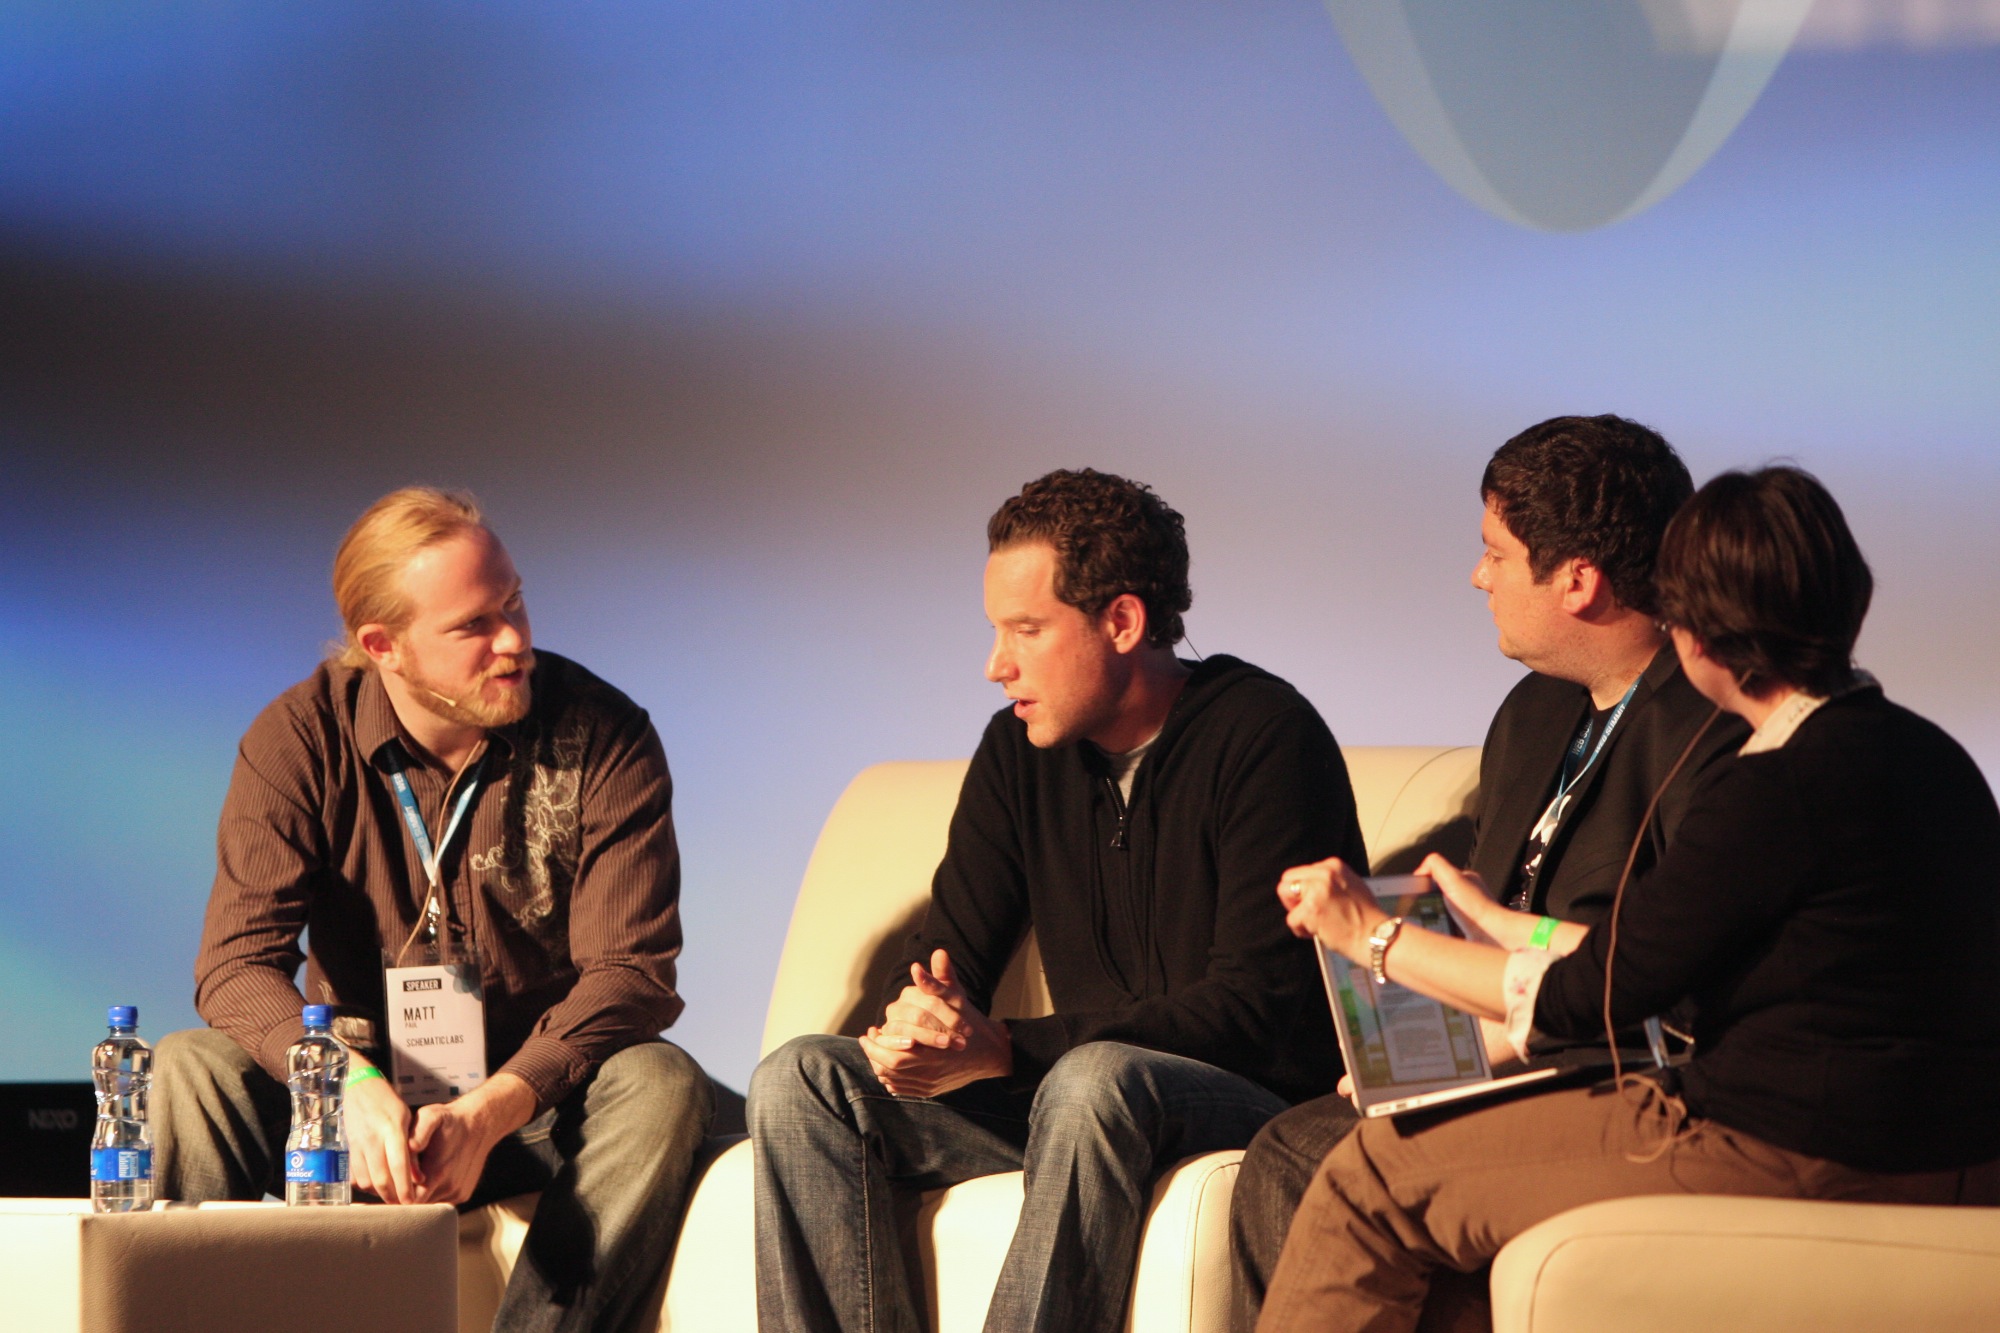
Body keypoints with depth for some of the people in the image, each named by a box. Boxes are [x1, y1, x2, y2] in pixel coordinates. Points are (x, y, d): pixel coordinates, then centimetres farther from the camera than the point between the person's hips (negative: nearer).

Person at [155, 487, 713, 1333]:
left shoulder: (602, 739, -9)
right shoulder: (301, 739, -6)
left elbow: (631, 973, -16)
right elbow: (238, 962, -15)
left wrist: (489, 1114, -32)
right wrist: (353, 1086, -36)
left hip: (534, 1106, -1)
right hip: (364, 1098, 1)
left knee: (659, 1085, -32)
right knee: (189, 1069, -25)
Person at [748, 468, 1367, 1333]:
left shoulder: (1263, 736, -11)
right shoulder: (1021, 751, 9)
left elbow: (1256, 1004, -19)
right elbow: (948, 954, 12)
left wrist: (1004, 1049, -25)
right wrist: (909, 1030, -16)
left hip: (1262, 1102, -7)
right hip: (1083, 1100, 7)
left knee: (1098, 1079, -39)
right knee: (801, 1080, -11)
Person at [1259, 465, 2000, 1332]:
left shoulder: (1778, 792, -18)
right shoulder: (1924, 756, 11)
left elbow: (1584, 996, -10)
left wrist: (1373, 937, 5)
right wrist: (1498, 923, 34)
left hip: (1795, 1164, -10)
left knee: (1375, 1179, 1)